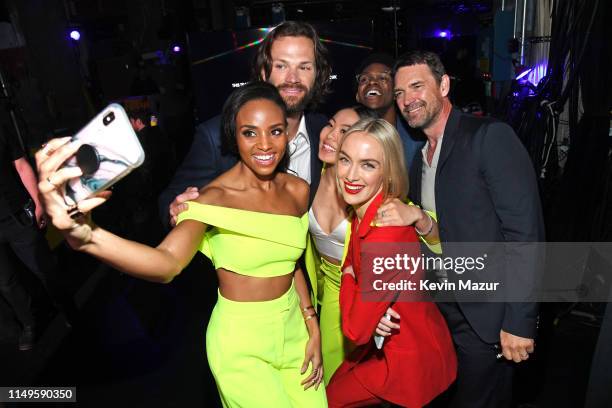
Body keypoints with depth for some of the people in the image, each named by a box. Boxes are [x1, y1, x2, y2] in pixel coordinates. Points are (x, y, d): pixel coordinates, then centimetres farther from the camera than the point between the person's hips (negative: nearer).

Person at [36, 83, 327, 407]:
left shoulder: (298, 189, -4)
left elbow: (291, 261, 6)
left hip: (293, 328, 5)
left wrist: (313, 329, 5)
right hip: (241, 343, -5)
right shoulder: (215, 198, -20)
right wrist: (83, 234, -54)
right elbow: (168, 263, -37)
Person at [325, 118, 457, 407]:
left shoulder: (388, 233, -35)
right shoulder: (362, 213, -8)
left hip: (411, 361, -7)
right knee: (336, 383, 27)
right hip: (388, 340, 7)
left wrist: (348, 274, -13)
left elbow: (356, 329, -29)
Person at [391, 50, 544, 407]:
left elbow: (526, 232, -20)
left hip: (487, 316, -7)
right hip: (441, 310, 7)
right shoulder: (421, 156, 9)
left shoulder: (490, 136, -15)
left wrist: (519, 321, -21)